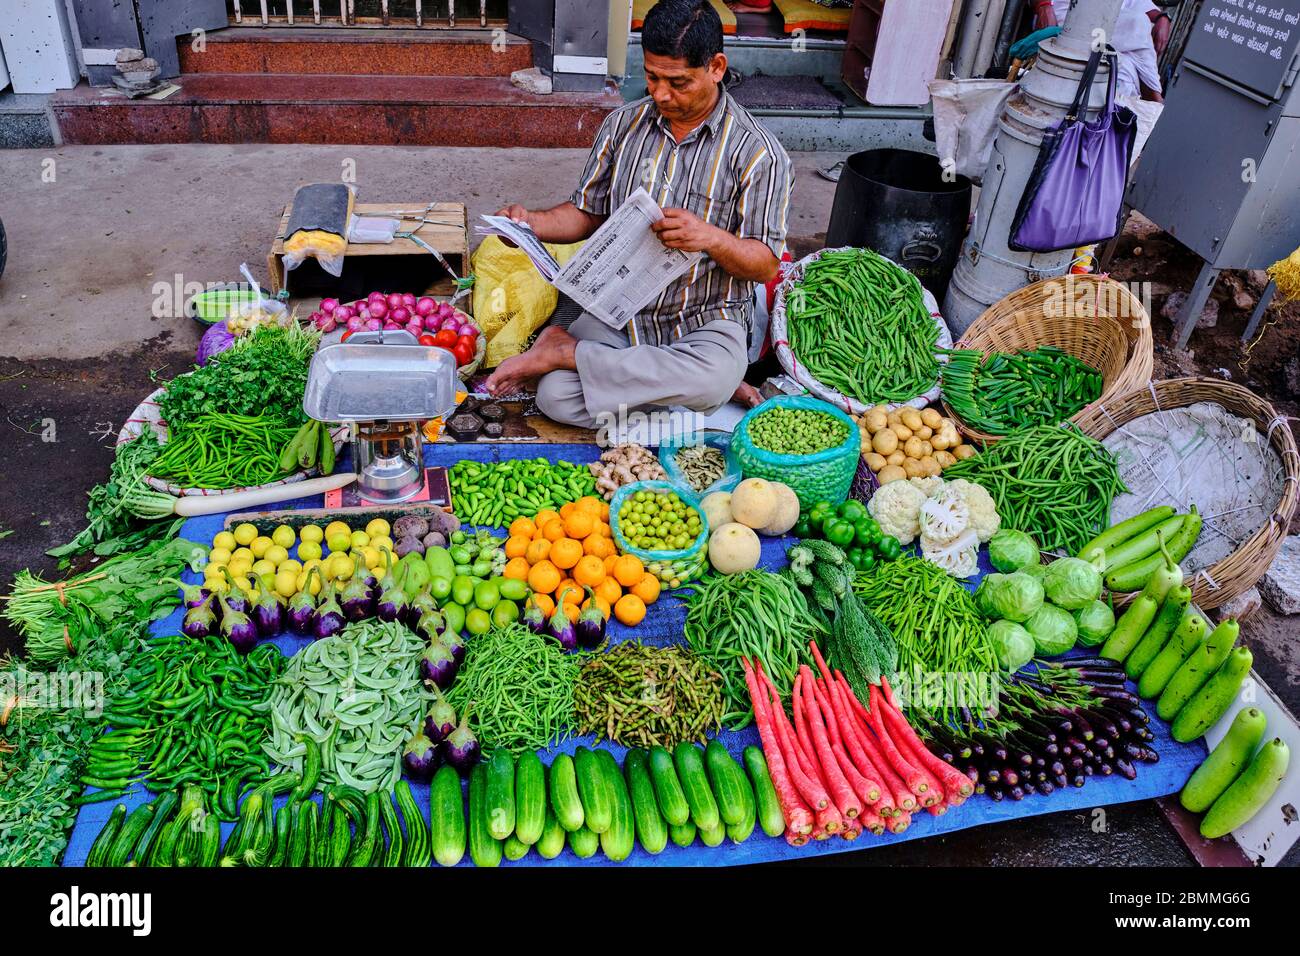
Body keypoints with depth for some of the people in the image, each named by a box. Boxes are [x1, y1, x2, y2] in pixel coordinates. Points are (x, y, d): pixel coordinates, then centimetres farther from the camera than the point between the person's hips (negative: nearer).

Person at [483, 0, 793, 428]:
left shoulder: (757, 152, -7)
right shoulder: (622, 124, 5)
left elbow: (767, 265, -7)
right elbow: (588, 213, 12)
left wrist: (712, 238, -27)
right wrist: (532, 222, -8)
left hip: (706, 320, -2)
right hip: (618, 312, 2)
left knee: (716, 377, -38)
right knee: (554, 397, -23)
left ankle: (564, 350, -17)